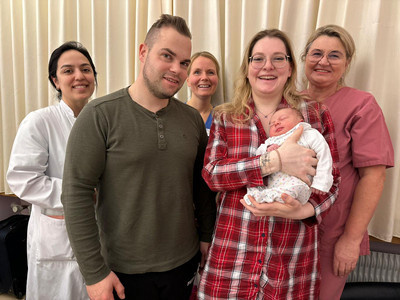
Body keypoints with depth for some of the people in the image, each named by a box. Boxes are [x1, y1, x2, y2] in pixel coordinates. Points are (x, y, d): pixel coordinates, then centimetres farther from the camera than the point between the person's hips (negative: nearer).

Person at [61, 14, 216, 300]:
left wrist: (207, 236, 5)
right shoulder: (100, 115, -13)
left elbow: (202, 184, 7)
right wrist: (94, 272, -14)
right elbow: (76, 193, -15)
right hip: (124, 271, -3)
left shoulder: (193, 119, 0)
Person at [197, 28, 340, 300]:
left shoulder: (316, 115, 1)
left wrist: (305, 209, -17)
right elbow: (211, 172, -12)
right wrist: (275, 160, -24)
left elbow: (332, 180, 4)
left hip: (293, 256, 1)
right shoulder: (225, 117, 1)